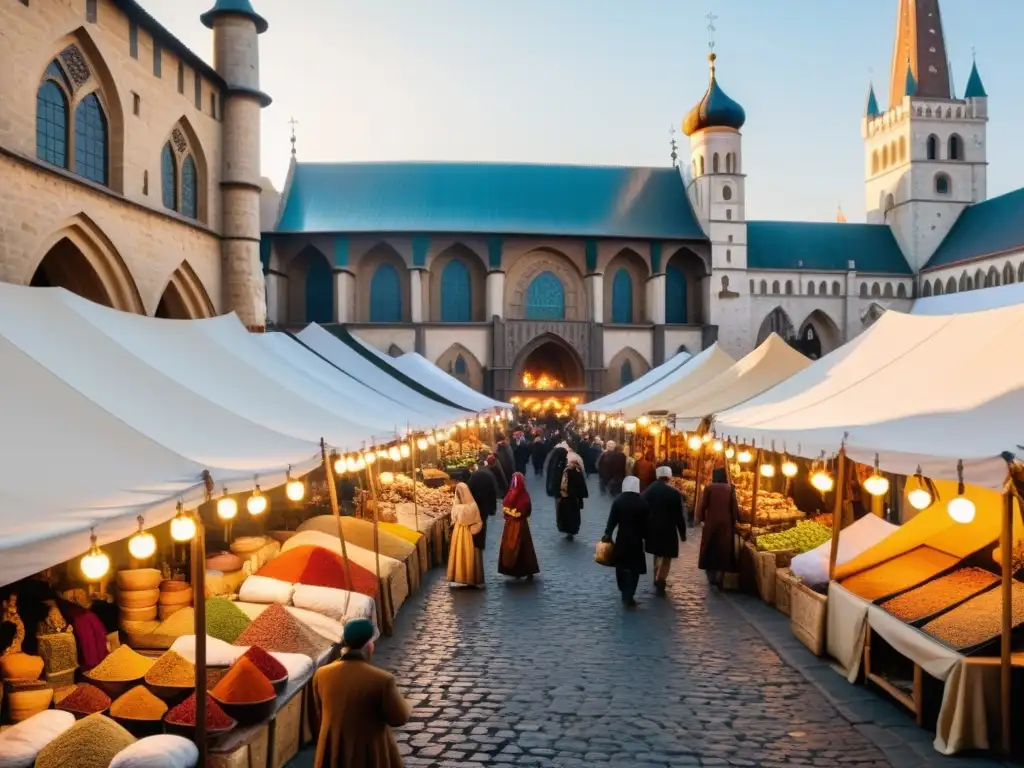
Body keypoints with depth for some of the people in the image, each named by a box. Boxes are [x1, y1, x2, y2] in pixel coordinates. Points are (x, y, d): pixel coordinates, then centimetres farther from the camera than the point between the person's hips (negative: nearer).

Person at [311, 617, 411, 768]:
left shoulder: (322, 675, -10)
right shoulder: (382, 680, -24)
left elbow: (319, 713, 7)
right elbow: (399, 718, -11)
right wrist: (407, 707, 10)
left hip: (334, 750, 4)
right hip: (370, 753, -3)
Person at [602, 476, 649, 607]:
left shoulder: (618, 501, -7)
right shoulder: (643, 503, -7)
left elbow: (612, 521, -6)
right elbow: (645, 524, -4)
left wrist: (607, 535, 5)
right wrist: (644, 536, 10)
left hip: (621, 539, 1)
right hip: (636, 540, -1)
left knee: (621, 566, 18)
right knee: (633, 568, 5)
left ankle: (625, 593, 28)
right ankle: (628, 596, -1)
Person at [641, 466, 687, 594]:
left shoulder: (647, 491, -2)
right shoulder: (675, 493, -12)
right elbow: (680, 516, -9)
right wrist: (683, 533, 1)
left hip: (652, 529, 4)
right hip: (668, 530, -4)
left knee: (657, 554, 25)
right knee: (666, 558, 5)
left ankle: (657, 579, 29)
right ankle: (660, 580, -12)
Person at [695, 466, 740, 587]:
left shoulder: (709, 487, -5)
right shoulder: (730, 488, -2)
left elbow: (702, 504, -3)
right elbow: (734, 507, 0)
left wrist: (699, 518, 9)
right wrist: (734, 520, 11)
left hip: (711, 522, -1)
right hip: (726, 523, 1)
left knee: (710, 548, 11)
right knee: (723, 549, 8)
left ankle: (711, 577, 13)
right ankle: (719, 578, 8)